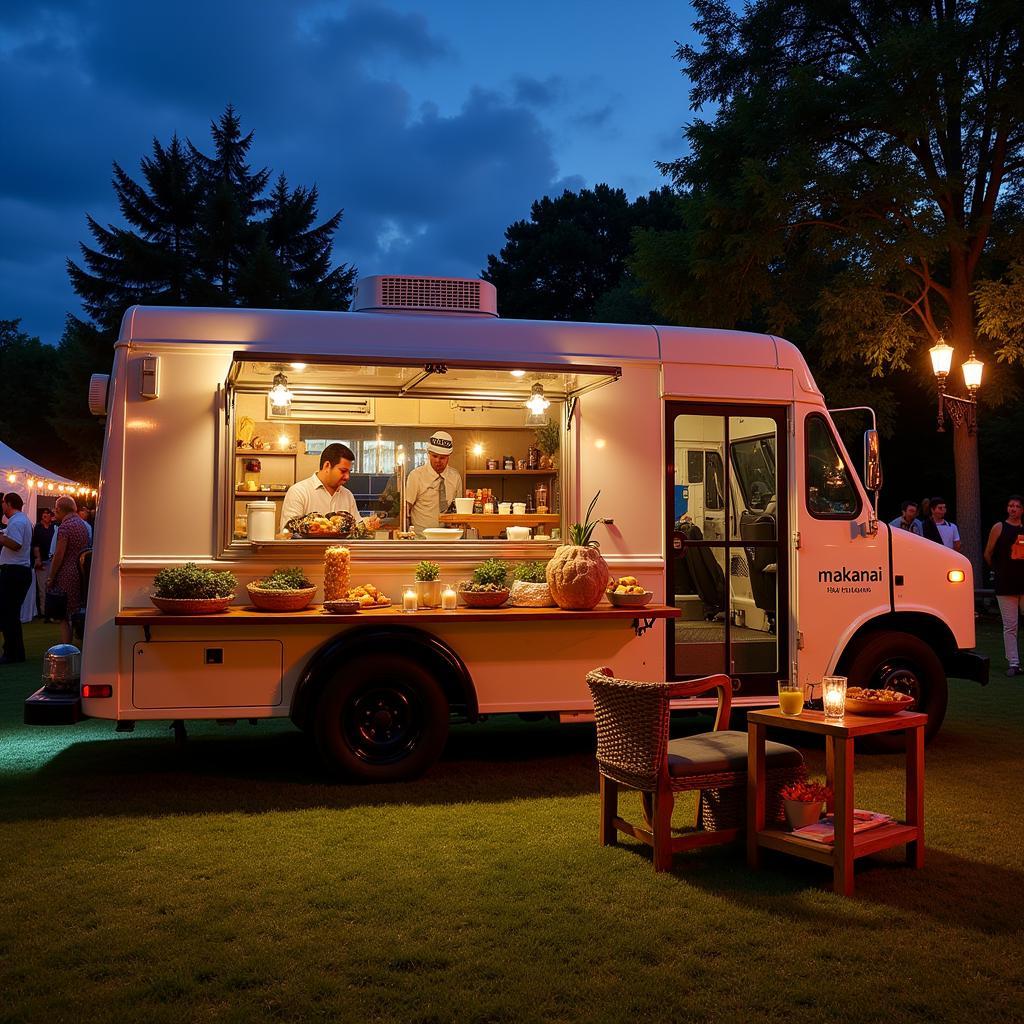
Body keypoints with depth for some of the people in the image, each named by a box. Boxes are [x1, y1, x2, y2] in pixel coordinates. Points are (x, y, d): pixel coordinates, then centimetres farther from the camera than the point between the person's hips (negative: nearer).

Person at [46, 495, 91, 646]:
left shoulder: (65, 526, -12)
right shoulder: (82, 524, 14)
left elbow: (59, 555, -15)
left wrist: (50, 577, -7)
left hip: (67, 576, -8)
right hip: (82, 575, 8)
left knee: (64, 618, -4)